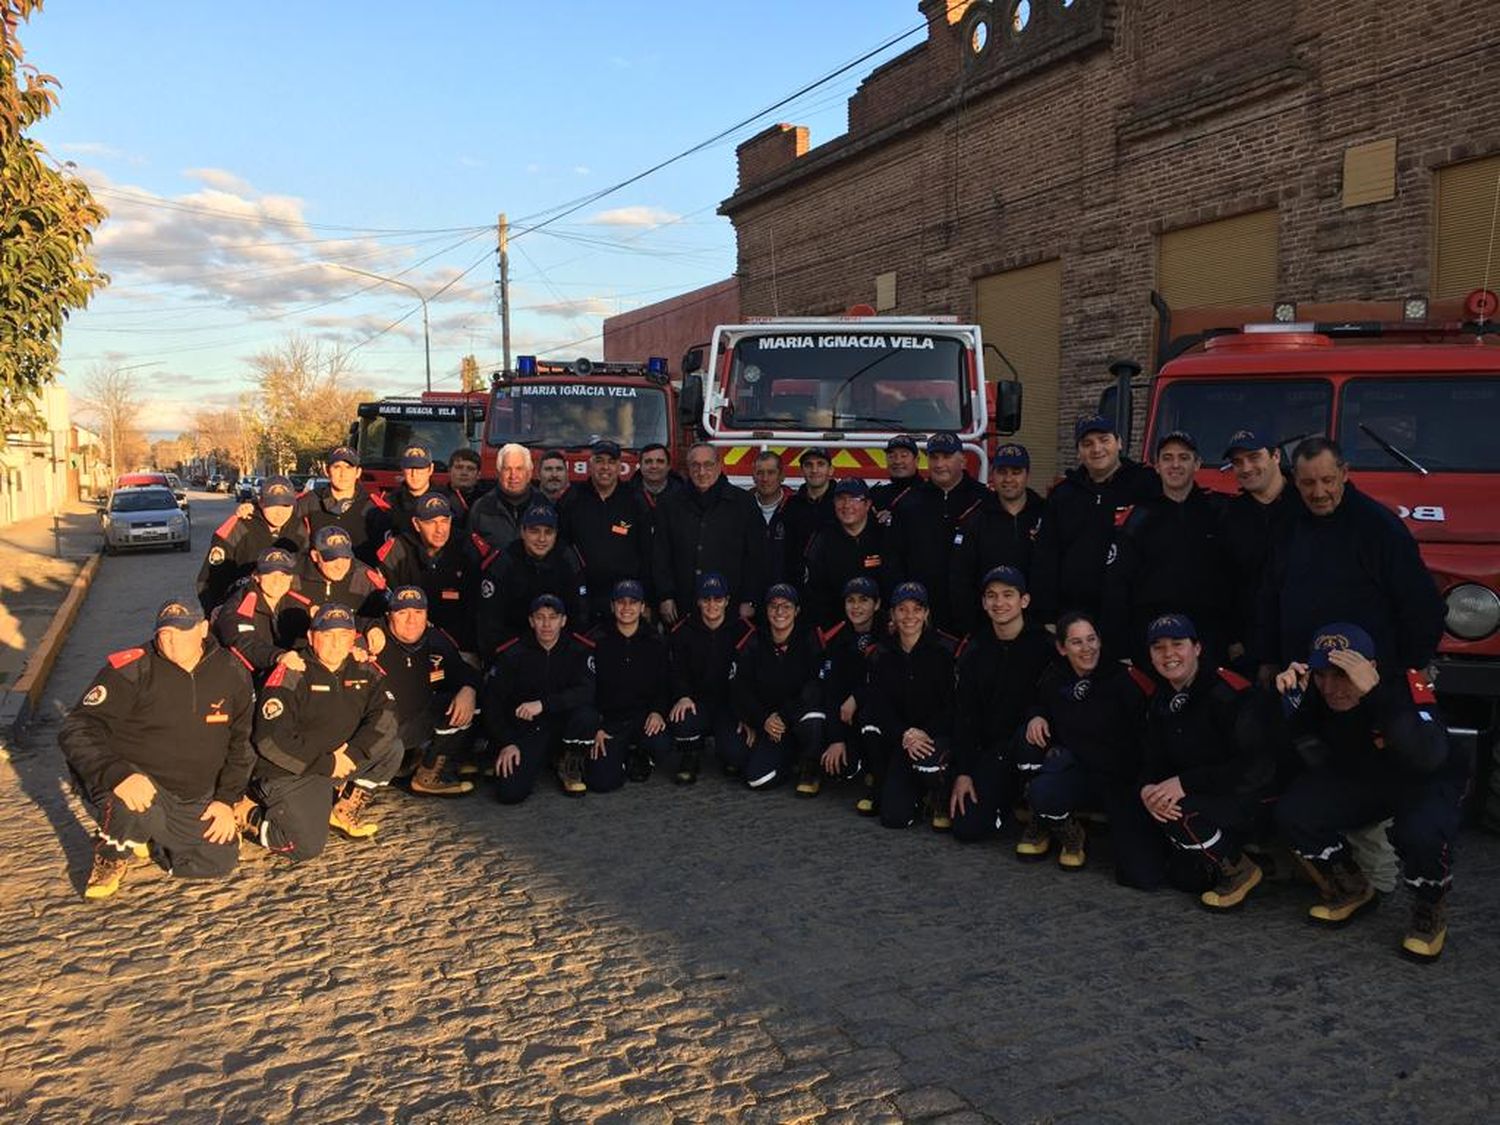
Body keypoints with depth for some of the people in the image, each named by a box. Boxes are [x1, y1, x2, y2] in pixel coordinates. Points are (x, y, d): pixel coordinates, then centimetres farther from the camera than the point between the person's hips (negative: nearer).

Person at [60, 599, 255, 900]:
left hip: (195, 800, 5)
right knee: (137, 807, -38)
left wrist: (227, 799, 1)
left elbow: (240, 741, 8)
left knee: (219, 863, -1)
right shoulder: (130, 670, -17)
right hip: (136, 785, -5)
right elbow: (77, 730, -22)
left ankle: (144, 828, 25)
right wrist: (118, 774, -39)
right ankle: (112, 856, 0)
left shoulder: (232, 673, -3)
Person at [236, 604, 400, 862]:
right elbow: (270, 740, -20)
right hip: (288, 772, -6)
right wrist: (326, 765, -18)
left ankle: (345, 811, 6)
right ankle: (249, 814, 8)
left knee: (392, 750, -11)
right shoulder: (291, 675, -16)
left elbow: (385, 716, -3)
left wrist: (352, 753, -18)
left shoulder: (365, 671, 2)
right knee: (307, 847, -19)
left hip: (339, 763, 6)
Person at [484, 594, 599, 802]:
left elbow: (588, 692, -20)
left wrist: (543, 704, -29)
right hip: (527, 729, 0)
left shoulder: (580, 650, -6)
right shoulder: (512, 653, -3)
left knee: (587, 716, -34)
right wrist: (506, 743, -10)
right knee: (509, 792, -19)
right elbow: (492, 700, -1)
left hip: (564, 723, 0)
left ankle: (570, 766, -2)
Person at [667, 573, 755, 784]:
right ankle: (690, 758, 4)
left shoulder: (743, 631, -3)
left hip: (732, 703, -1)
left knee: (736, 754, -25)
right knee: (681, 721, -33)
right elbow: (678, 671, 0)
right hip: (696, 701, 1)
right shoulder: (683, 631, 2)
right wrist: (683, 696, -22)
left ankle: (733, 758, 17)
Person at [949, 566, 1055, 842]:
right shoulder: (974, 649, 2)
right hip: (990, 749, 3)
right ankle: (1010, 796, 22)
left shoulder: (1044, 644, -9)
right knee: (967, 829, -10)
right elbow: (964, 713, 2)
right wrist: (962, 772, -3)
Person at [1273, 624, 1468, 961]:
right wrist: (1295, 701, -34)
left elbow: (1429, 758, -46)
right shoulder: (1317, 691, -19)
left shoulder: (1406, 683, -32)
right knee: (1292, 812, -16)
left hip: (1429, 781, -5)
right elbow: (1320, 761, -19)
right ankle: (1351, 890, 12)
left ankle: (1431, 911, -1)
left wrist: (1376, 694, -56)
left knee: (1419, 833, -36)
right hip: (1360, 779, 5)